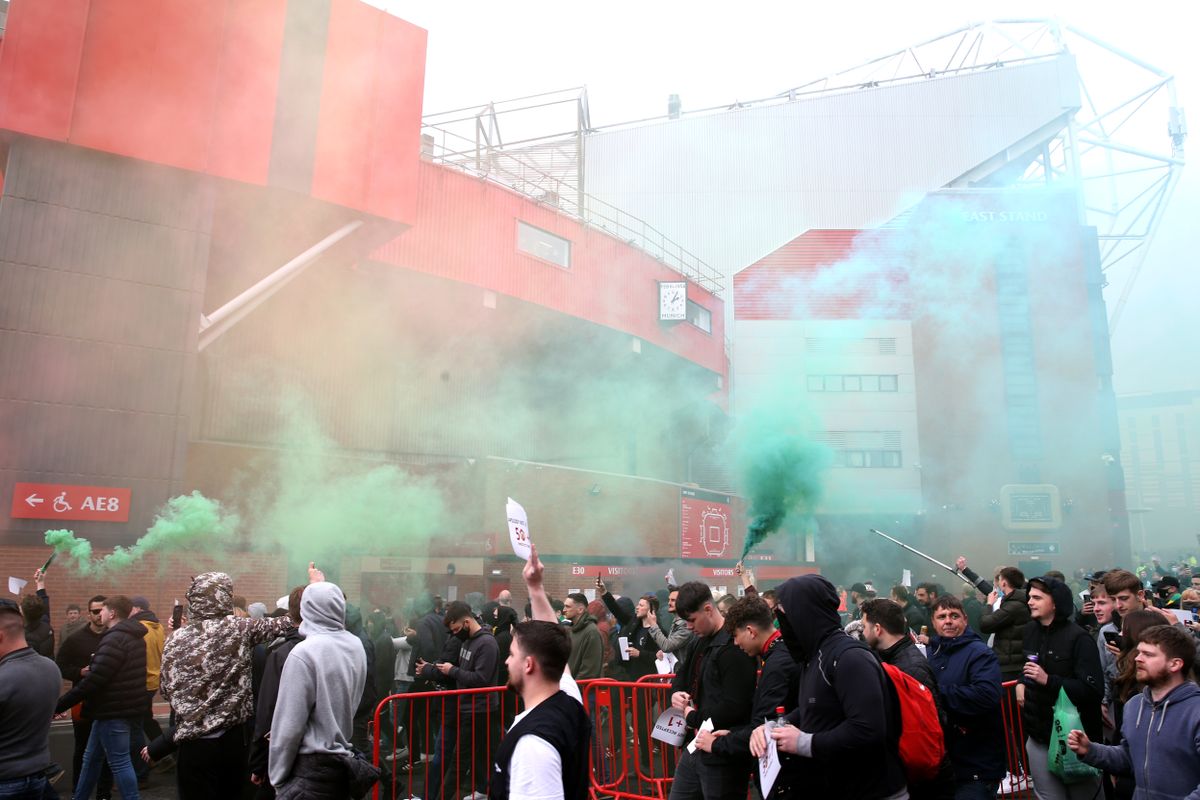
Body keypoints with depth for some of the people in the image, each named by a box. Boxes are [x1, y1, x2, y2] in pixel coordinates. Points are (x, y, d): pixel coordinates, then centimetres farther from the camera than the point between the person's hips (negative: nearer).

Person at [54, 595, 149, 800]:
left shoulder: (114, 639, -20)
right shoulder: (134, 637, 12)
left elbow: (93, 680, -23)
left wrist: (59, 704, -17)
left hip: (114, 711, -10)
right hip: (127, 707, 10)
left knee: (119, 762, -1)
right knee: (91, 758, 21)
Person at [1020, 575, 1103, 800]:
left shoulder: (1078, 638, -14)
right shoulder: (1031, 631, 6)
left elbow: (1094, 690, -20)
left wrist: (1048, 680, -25)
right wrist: (1022, 684, 9)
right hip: (1039, 735, 6)